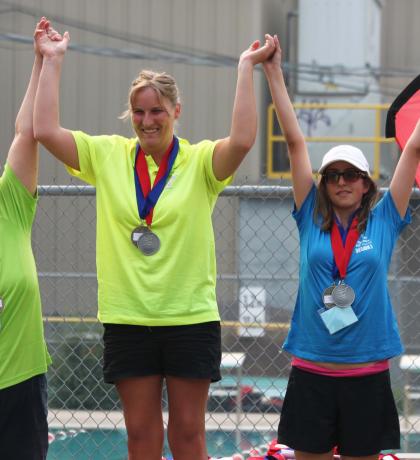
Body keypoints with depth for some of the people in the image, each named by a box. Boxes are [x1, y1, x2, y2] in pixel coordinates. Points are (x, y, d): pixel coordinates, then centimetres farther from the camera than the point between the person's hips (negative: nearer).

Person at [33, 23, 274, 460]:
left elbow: (242, 139, -22)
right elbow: (45, 130, -5)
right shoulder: (107, 156, 4)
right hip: (127, 319, 2)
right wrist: (52, 61, -2)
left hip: (190, 317, -2)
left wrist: (246, 67, -18)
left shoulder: (200, 161, -2)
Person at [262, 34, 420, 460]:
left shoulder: (383, 221, 2)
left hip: (367, 372, 0)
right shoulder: (311, 220, 4)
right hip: (311, 371, 0)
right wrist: (274, 73, 5)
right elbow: (295, 141, 3)